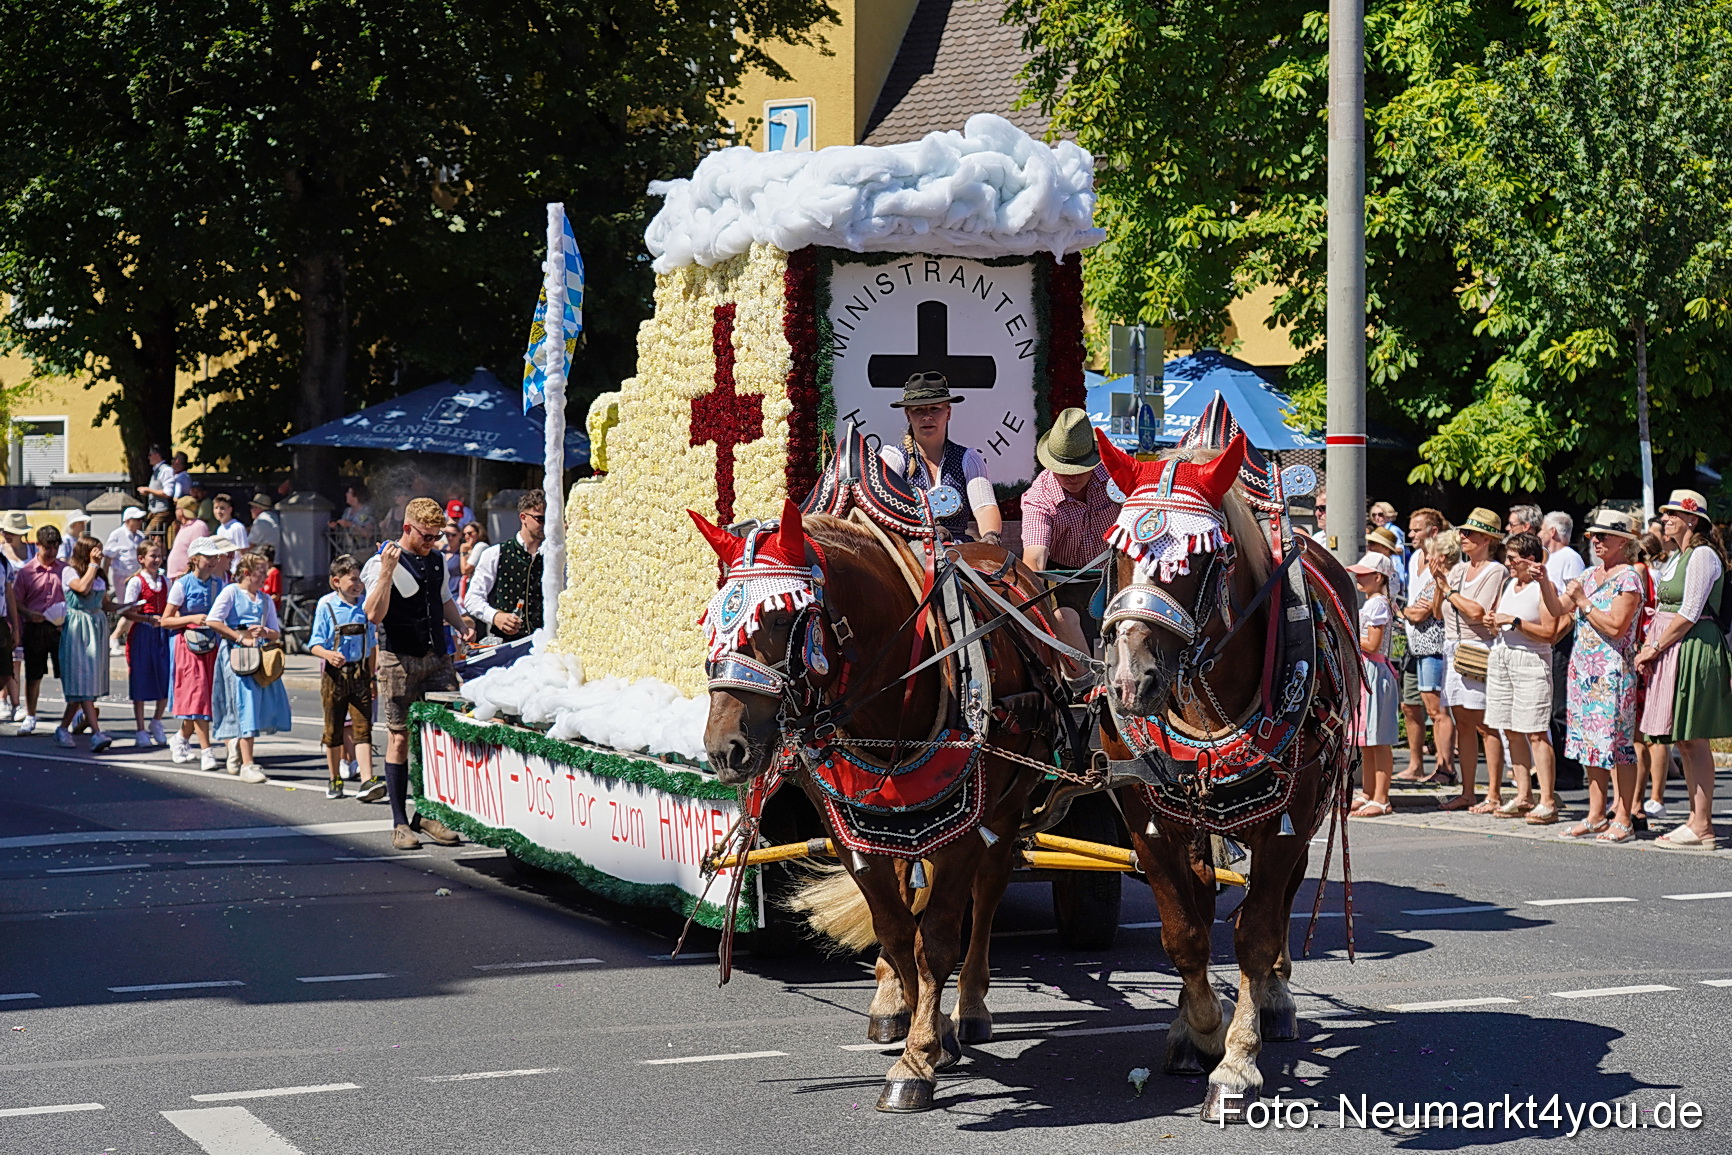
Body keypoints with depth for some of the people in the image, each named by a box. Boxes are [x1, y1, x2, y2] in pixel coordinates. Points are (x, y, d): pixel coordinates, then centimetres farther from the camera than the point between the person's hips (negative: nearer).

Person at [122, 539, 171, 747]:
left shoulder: (165, 580, 12)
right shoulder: (136, 582, -5)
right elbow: (127, 612, -11)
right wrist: (148, 619, -22)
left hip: (162, 633, 5)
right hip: (141, 633, -5)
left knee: (166, 680, 2)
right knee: (140, 683, 0)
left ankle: (157, 723, 23)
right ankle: (140, 731, 9)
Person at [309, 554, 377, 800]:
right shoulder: (326, 605, -4)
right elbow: (315, 643, -5)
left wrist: (372, 674, 16)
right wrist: (329, 654, -26)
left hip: (360, 671, 2)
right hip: (334, 672, -2)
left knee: (363, 726, -6)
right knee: (333, 728, 7)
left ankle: (368, 779, -11)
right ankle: (335, 780, 19)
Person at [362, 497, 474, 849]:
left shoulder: (436, 562, 14)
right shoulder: (382, 562, -6)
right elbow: (374, 615, -17)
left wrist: (460, 626, 13)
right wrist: (387, 571, -25)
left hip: (437, 658, 6)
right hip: (399, 660, -5)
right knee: (399, 738, -2)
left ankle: (430, 814, 9)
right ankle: (399, 823, 4)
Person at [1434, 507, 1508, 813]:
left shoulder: (1495, 572, -6)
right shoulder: (1458, 570, 16)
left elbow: (1477, 612, -17)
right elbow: (1440, 612, 15)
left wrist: (1449, 590, -7)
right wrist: (1438, 581, 2)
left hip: (1479, 652, -8)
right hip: (1452, 649, 8)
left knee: (1485, 725, -7)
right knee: (1463, 724, 8)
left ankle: (1494, 795, -5)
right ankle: (1466, 793, 12)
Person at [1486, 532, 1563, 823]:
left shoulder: (1543, 587, -8)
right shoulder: (1508, 584, 15)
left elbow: (1549, 632, -15)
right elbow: (1498, 615, 29)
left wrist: (1515, 622, -14)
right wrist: (1492, 620, 7)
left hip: (1531, 660, -8)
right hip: (1501, 657, 8)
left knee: (1536, 733, -10)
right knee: (1512, 731, 8)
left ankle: (1547, 802, -10)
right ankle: (1523, 796, 13)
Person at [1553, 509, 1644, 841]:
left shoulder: (1628, 578, -9)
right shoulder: (1590, 575, 15)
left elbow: (1616, 626, -18)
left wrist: (1584, 603, -12)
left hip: (1613, 671, -8)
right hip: (1584, 670, 8)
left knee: (1617, 742, -7)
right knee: (1590, 742, 9)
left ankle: (1622, 819, -4)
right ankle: (1596, 816, 14)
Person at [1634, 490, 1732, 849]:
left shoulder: (1702, 556, -10)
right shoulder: (1676, 557, 18)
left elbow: (1689, 614, -17)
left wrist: (1656, 648, -13)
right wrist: (1648, 648, 7)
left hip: (1693, 648, -10)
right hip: (1671, 652, 10)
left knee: (1694, 740, -9)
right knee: (1683, 741, 9)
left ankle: (1702, 828, -8)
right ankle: (1697, 819, 13)